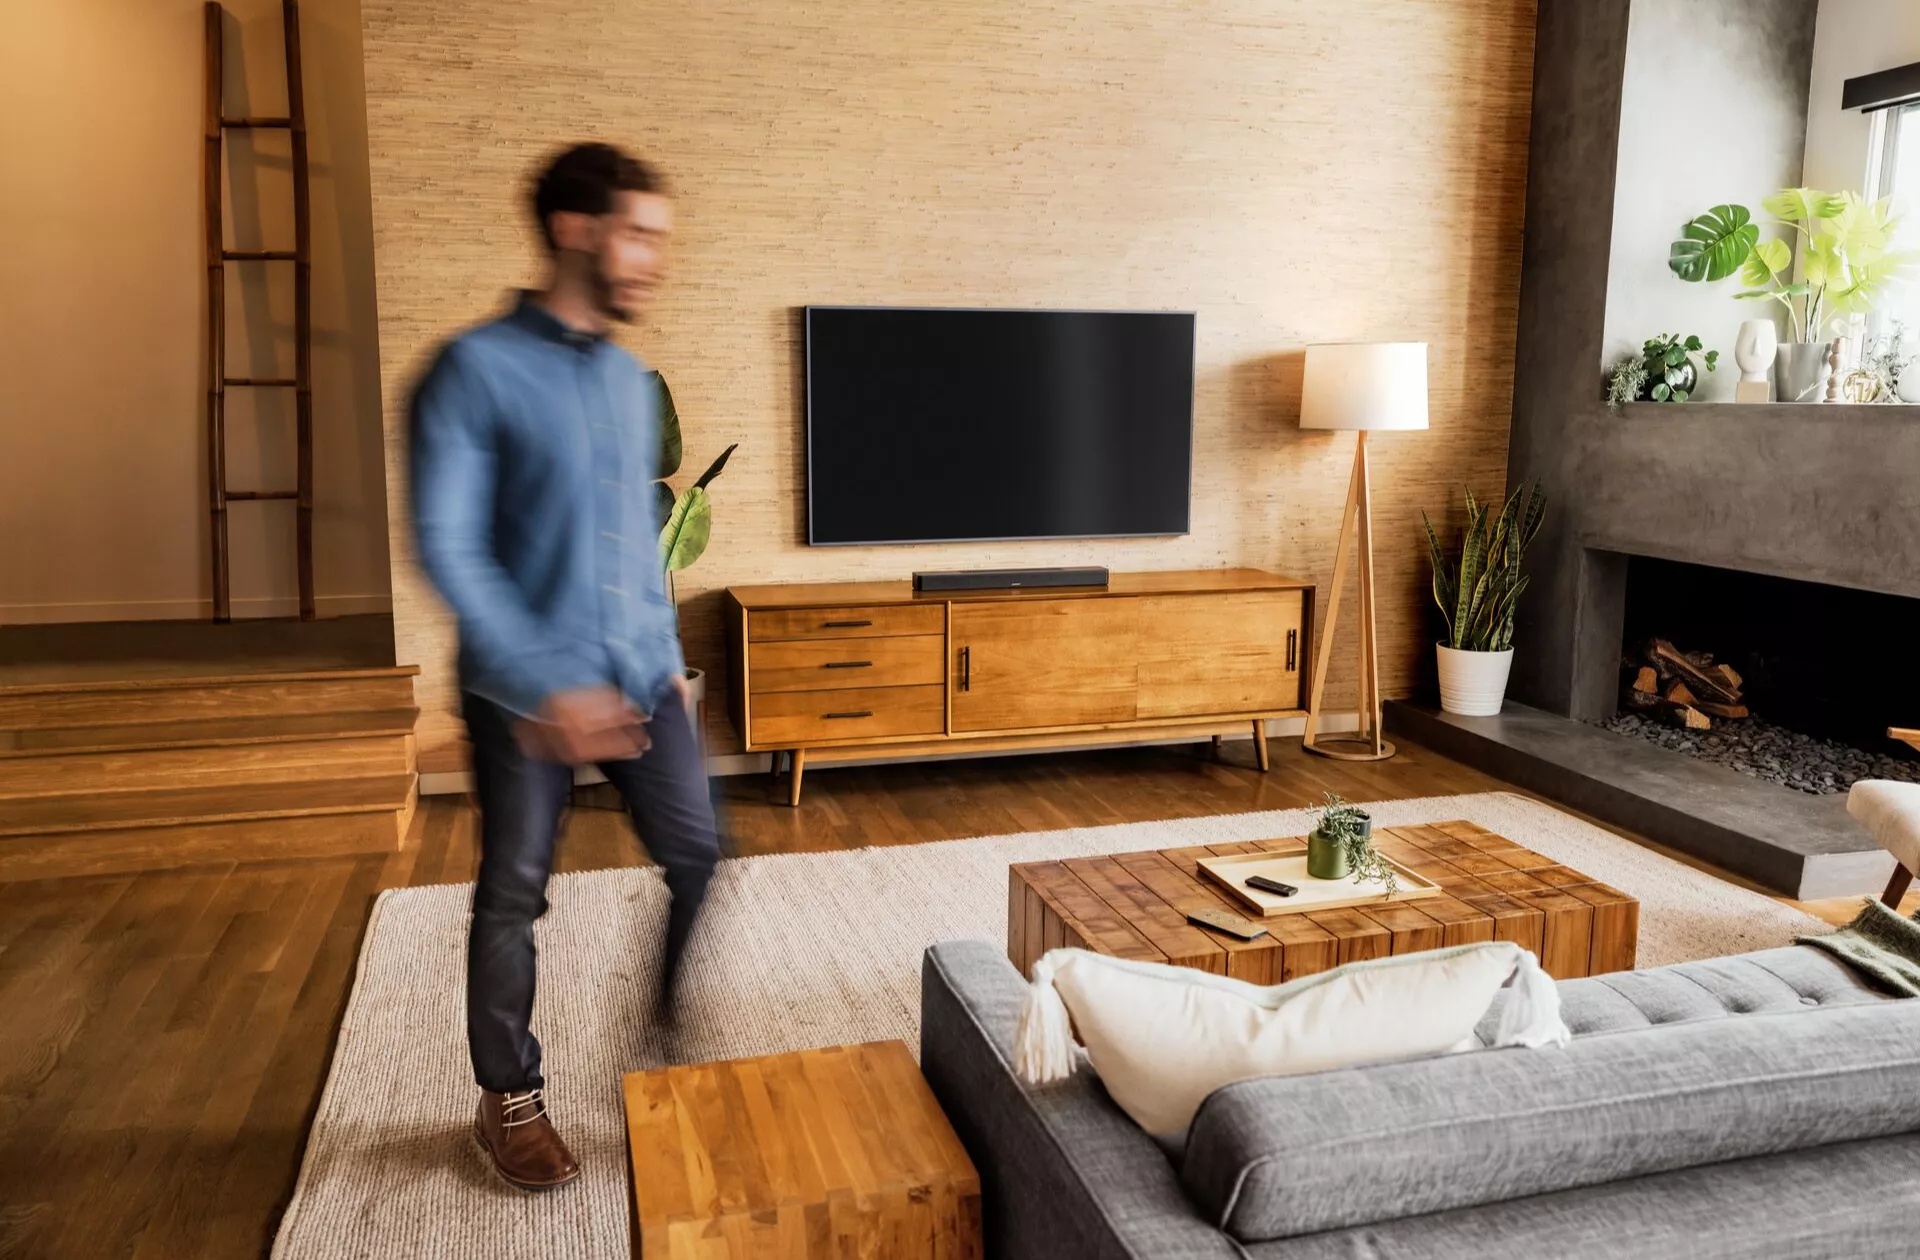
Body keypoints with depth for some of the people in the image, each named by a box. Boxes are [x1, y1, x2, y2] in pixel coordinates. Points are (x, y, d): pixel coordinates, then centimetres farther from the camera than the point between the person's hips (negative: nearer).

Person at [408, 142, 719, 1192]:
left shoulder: (630, 379, 9)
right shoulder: (474, 370, -11)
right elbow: (445, 547, -18)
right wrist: (548, 687, -23)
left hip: (639, 679, 6)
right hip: (525, 691, -5)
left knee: (700, 860, 4)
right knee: (513, 899, 8)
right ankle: (509, 1100, 28)